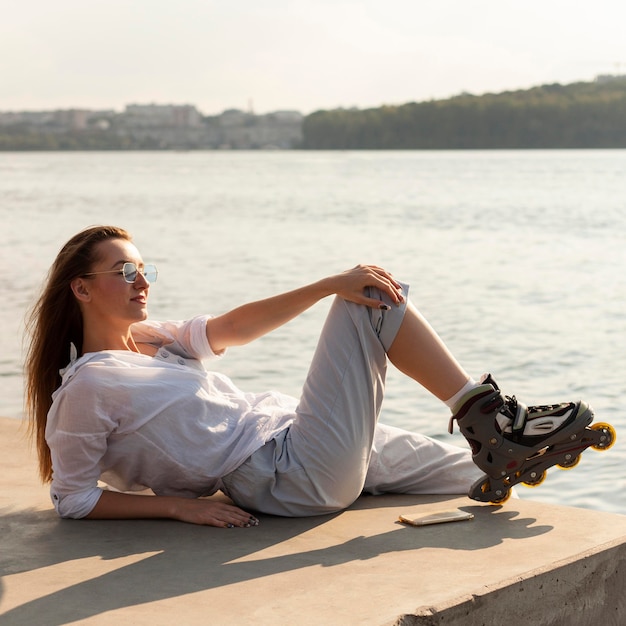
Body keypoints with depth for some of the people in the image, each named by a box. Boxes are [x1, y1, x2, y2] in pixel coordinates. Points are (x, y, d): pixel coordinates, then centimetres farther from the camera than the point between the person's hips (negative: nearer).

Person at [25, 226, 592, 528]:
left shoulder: (152, 339, 16)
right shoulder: (85, 389, -8)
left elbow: (234, 327, 7)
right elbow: (72, 498, -6)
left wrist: (331, 285, -6)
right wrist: (179, 505, -13)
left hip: (293, 436, 9)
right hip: (296, 477, -9)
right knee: (371, 306, -10)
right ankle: (488, 415, -6)